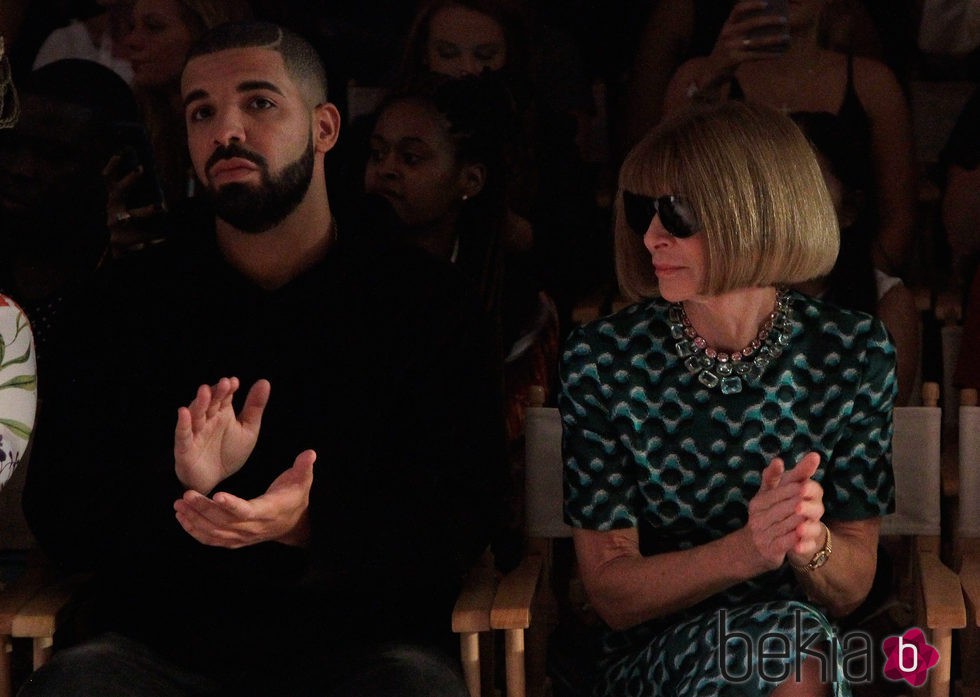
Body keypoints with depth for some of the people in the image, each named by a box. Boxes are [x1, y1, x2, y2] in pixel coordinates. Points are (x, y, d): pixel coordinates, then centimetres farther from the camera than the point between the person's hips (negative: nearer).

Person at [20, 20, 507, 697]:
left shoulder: (425, 295, 5)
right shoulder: (139, 293, 9)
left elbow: (465, 514, -2)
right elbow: (56, 513, 4)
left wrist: (308, 526, -22)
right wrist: (176, 491, -19)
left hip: (361, 639, -1)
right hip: (159, 636, 2)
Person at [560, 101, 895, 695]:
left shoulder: (852, 351, -4)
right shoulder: (601, 359, -7)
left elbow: (851, 590, 1)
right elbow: (609, 592, -7)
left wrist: (811, 544, -23)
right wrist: (744, 551, -25)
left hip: (805, 649, 2)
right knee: (784, 634, -33)